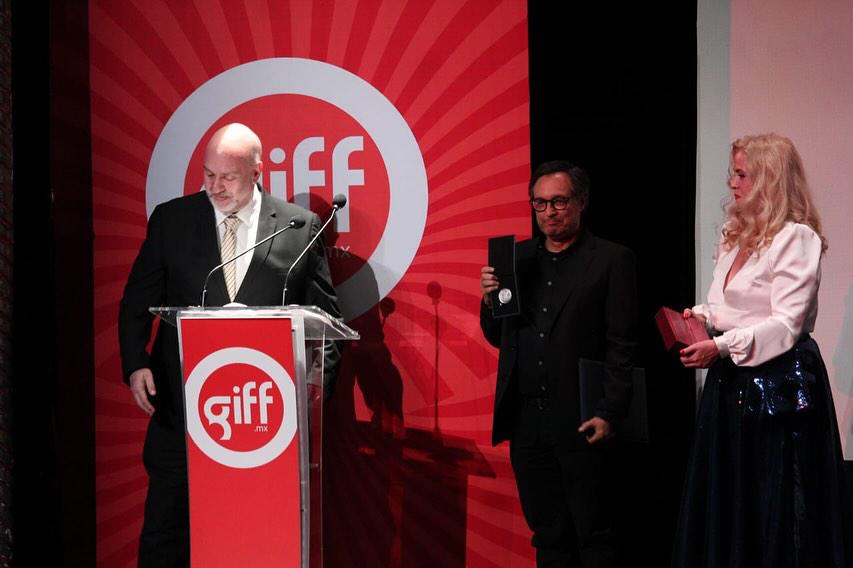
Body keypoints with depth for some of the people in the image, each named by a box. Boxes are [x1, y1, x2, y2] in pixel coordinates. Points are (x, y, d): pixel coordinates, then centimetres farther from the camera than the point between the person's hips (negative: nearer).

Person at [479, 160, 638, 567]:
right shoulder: (517, 258, 11)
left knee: (593, 535, 3)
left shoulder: (611, 260, -3)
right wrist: (489, 298, -4)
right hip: (526, 421, 5)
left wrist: (608, 413, -13)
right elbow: (497, 338, 15)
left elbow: (622, 346, -7)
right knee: (547, 535, 13)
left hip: (580, 422, -5)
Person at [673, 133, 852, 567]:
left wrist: (722, 346, -26)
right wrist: (702, 317, 0)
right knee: (726, 499, 12)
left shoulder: (795, 238, -14)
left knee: (773, 506, 0)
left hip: (778, 383, -9)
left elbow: (786, 324, -20)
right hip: (733, 379, 9)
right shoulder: (737, 236, 14)